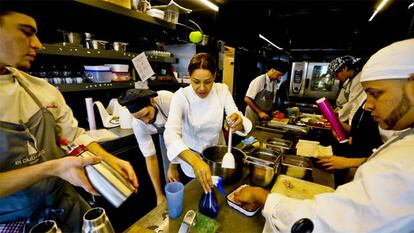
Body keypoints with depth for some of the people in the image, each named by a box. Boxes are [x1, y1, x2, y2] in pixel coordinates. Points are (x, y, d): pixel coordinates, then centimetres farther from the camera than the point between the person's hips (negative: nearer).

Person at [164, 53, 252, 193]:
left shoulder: (222, 90, -15)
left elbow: (238, 119, -21)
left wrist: (239, 123, -46)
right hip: (191, 156, -2)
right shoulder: (181, 96, -25)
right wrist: (195, 161, -57)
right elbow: (171, 133, -40)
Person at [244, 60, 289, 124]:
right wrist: (259, 112, -16)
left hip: (264, 117, 6)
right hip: (254, 116, -6)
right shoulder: (259, 80, -14)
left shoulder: (275, 84, 6)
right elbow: (247, 99, -17)